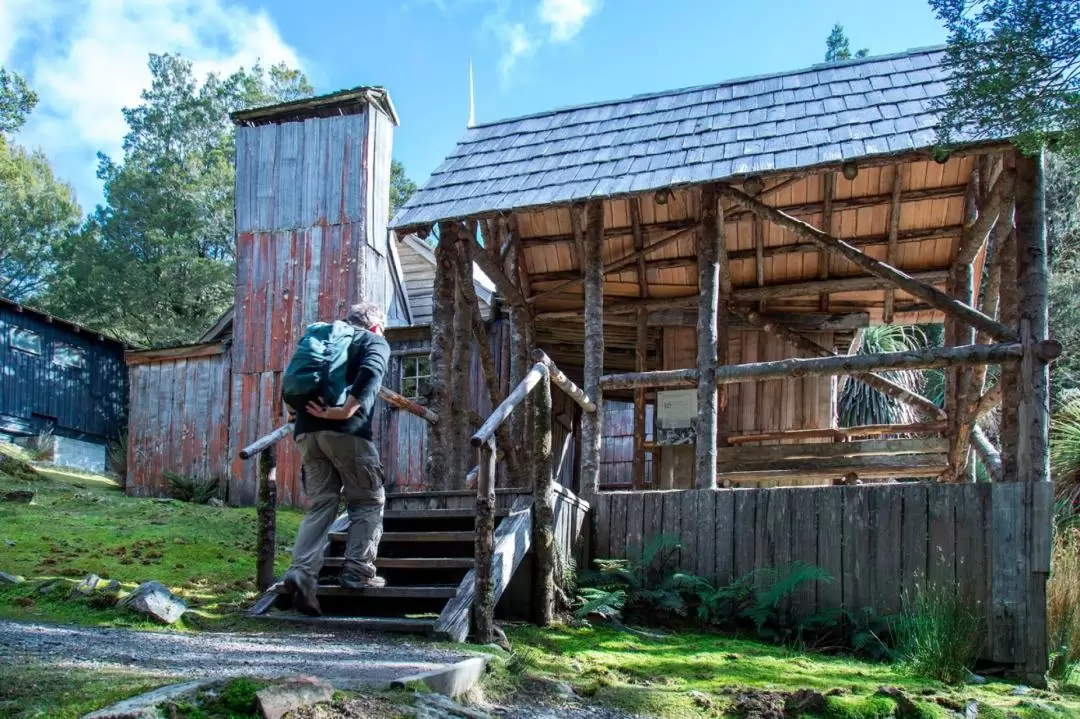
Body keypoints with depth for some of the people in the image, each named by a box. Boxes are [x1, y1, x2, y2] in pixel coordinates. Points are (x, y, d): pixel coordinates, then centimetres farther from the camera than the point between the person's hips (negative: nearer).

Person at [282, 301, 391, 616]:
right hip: (347, 431, -5)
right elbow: (371, 372, -13)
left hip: (307, 430, 5)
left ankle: (303, 571, -8)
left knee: (321, 505, 8)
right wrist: (347, 410, -17)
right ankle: (358, 572, 4)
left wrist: (309, 409, 14)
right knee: (368, 502, 9)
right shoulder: (375, 342, 10)